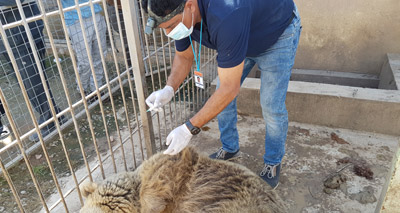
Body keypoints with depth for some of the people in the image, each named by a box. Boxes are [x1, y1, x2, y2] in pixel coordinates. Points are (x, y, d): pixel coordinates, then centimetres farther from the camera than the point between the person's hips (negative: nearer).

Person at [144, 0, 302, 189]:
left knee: (271, 105, -9)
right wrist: (169, 89, -23)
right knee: (221, 96, 5)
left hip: (278, 33, -6)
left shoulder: (225, 17, -47)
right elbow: (184, 56, -4)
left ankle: (273, 163, 16)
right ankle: (229, 148, 27)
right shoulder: (180, 15, -22)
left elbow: (230, 88, -42)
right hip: (241, 39, 7)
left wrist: (189, 129, -39)